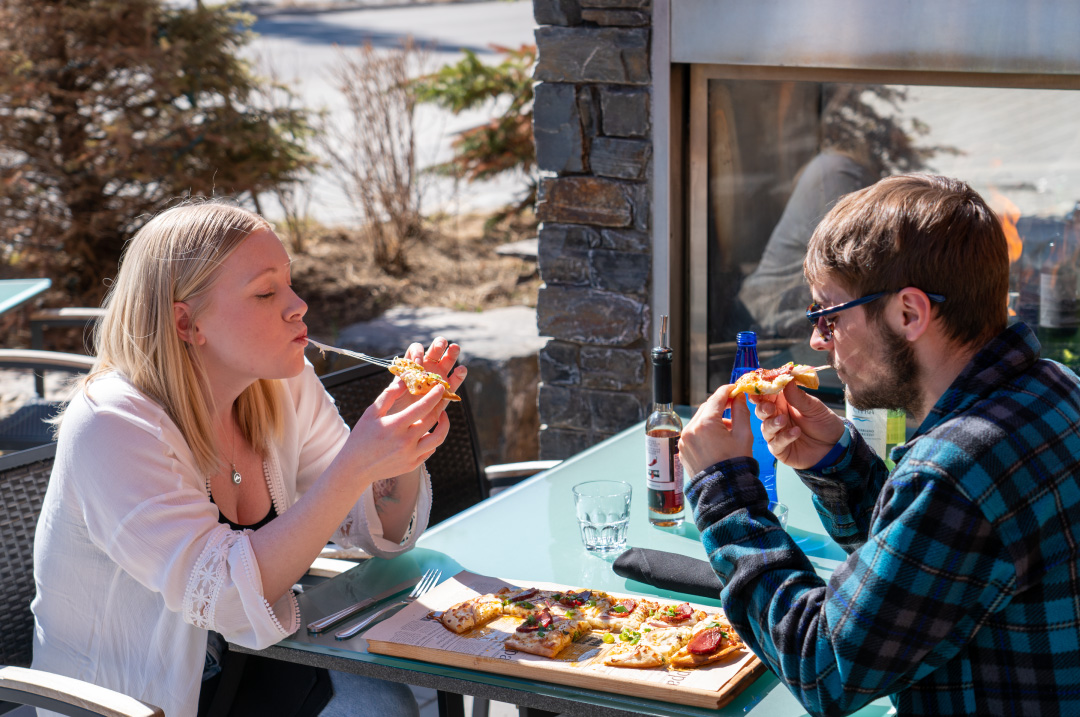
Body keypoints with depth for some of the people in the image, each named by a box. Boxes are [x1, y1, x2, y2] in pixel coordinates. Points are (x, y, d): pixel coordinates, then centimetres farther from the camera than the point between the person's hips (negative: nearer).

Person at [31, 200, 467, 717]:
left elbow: (383, 532, 1)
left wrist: (407, 421, -16)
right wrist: (355, 465, -39)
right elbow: (229, 598, -32)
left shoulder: (284, 386, -3)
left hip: (247, 664, 6)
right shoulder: (110, 426, -24)